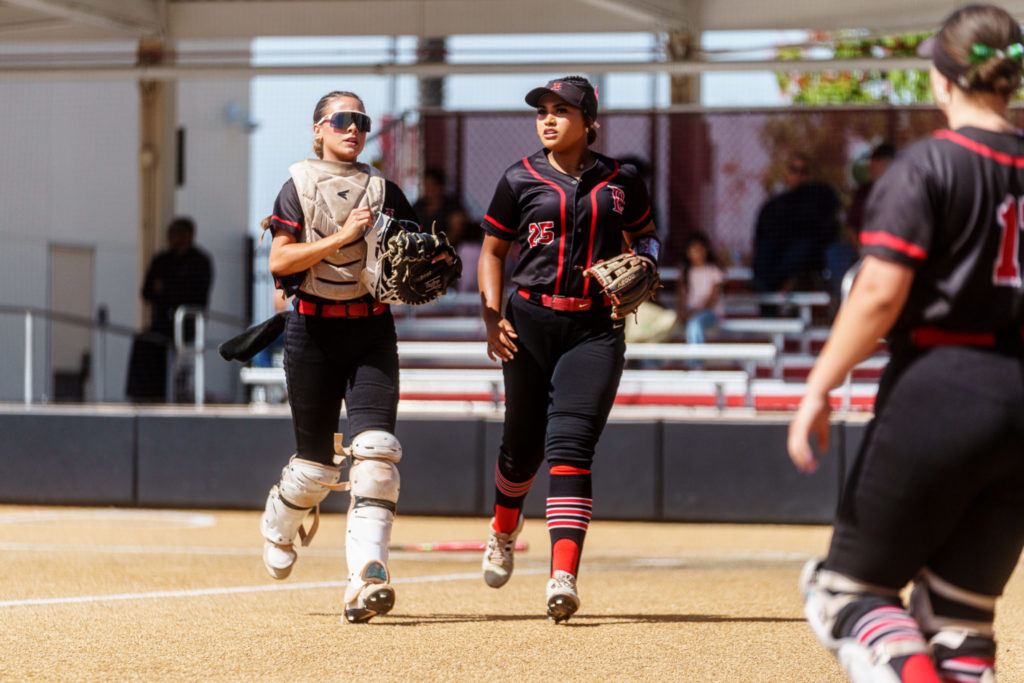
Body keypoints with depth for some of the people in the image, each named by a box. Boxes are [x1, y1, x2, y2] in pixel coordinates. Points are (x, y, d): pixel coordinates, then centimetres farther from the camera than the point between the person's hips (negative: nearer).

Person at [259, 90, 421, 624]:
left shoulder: (383, 191, 10)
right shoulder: (298, 186, 2)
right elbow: (279, 261, -9)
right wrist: (341, 237, -18)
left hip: (372, 330, 2)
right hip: (312, 329, -2)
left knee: (374, 448, -17)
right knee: (316, 461, 4)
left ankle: (366, 578, -24)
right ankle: (280, 521, 40)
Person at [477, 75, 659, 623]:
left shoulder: (619, 182, 5)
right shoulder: (521, 180, 2)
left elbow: (645, 234, 20)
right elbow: (493, 249, 9)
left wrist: (643, 262, -3)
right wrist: (492, 318, -3)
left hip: (595, 329, -1)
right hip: (531, 321, 1)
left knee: (570, 444, -14)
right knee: (524, 443, 12)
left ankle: (563, 577, -22)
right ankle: (504, 531, 45)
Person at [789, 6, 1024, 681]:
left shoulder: (928, 165, -6)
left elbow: (880, 294, -14)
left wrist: (818, 389, -8)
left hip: (941, 393, -5)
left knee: (848, 584, 5)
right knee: (960, 614, 13)